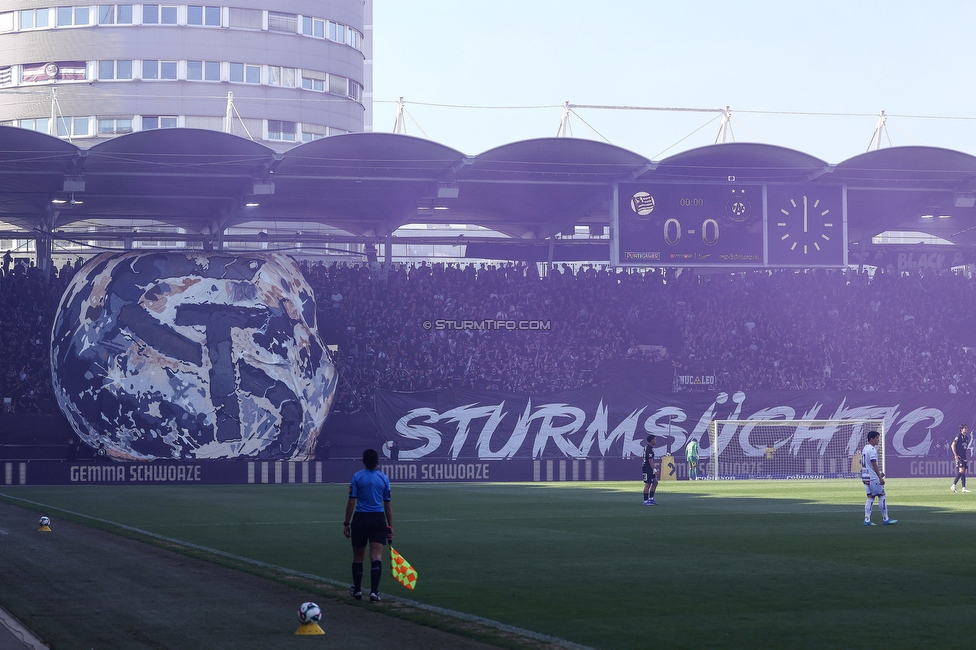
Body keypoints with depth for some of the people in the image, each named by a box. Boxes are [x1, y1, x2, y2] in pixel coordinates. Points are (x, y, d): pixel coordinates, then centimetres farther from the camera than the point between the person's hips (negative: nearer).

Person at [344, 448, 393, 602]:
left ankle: (357, 590, 26)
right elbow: (387, 505, 7)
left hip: (360, 519, -1)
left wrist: (346, 523, 1)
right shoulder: (384, 478, 4)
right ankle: (374, 592, -12)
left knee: (358, 557, 14)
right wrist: (390, 527, 13)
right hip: (378, 520, 1)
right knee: (376, 557, -2)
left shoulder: (357, 477, -2)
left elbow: (351, 502, -5)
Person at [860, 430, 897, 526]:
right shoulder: (872, 449, -15)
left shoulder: (865, 448, 15)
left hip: (866, 477, 9)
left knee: (870, 497, 9)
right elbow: (874, 464, -19)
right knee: (881, 496, -2)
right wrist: (880, 478, -18)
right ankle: (885, 519, 1)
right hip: (873, 477, -9)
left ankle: (867, 520, 2)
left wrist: (879, 472, 23)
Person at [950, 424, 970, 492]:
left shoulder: (966, 438, 16)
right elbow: (953, 445, -10)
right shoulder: (959, 436, -7)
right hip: (959, 457, -8)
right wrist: (955, 455, -16)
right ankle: (953, 485, -13)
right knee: (961, 470, -18)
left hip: (964, 457, 8)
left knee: (963, 472, 5)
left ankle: (964, 488, 4)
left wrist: (967, 458, 22)